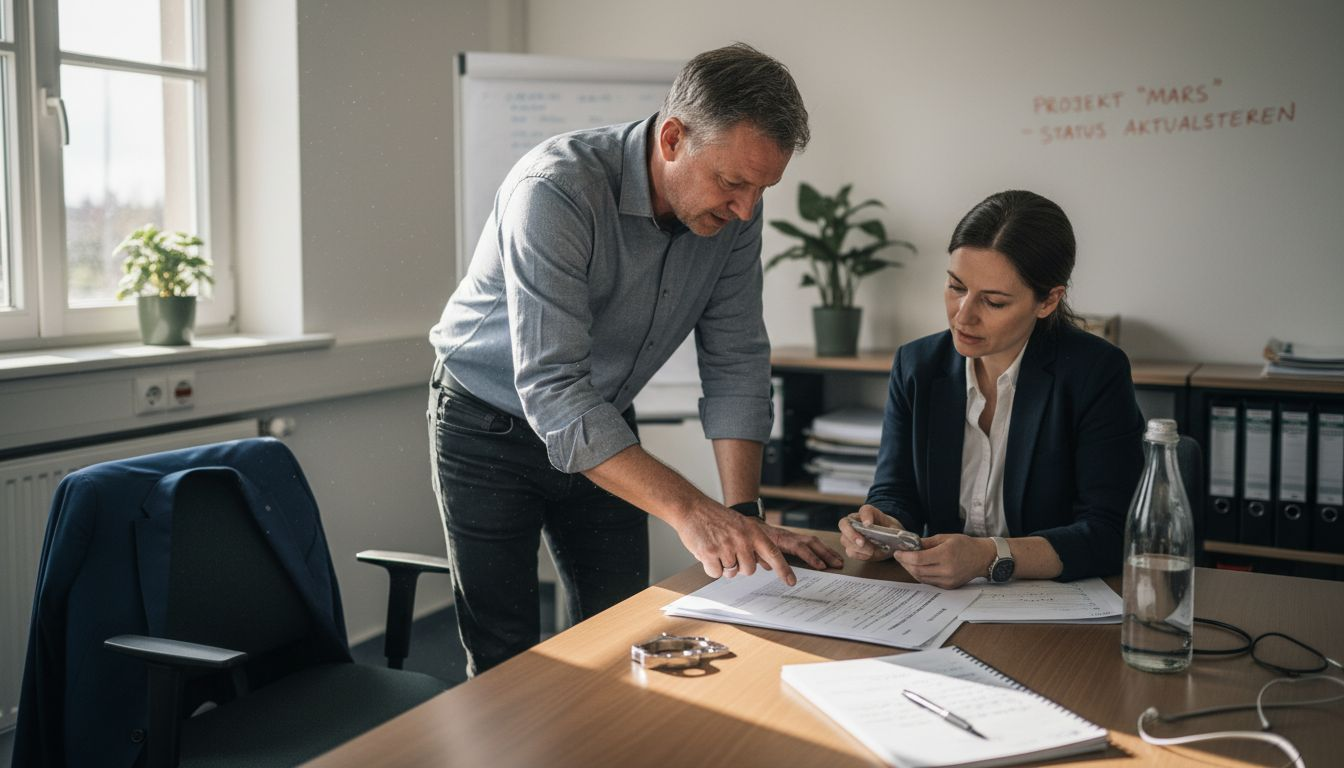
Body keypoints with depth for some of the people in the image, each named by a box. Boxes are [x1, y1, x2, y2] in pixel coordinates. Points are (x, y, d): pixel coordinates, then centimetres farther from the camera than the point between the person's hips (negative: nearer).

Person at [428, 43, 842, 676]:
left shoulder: (734, 210, -13)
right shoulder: (556, 192, -32)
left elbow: (735, 362, -8)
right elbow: (550, 390, -38)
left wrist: (744, 516, -18)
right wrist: (687, 511, -44)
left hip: (603, 427, 5)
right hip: (489, 430, -5)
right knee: (505, 660, 0)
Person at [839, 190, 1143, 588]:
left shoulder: (1097, 373, -10)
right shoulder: (916, 365, 4)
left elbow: (1109, 535, -15)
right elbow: (895, 492, 5)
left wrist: (989, 557, -28)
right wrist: (883, 528, -19)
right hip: (940, 604, 4)